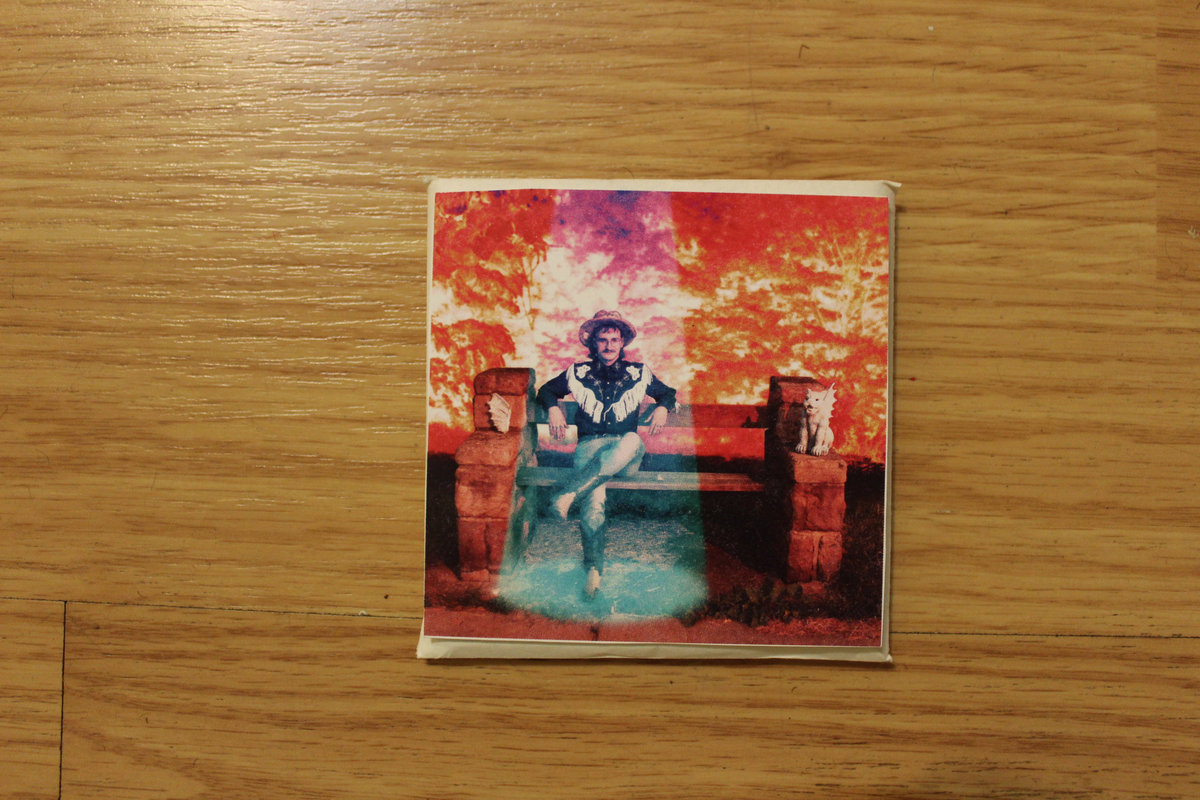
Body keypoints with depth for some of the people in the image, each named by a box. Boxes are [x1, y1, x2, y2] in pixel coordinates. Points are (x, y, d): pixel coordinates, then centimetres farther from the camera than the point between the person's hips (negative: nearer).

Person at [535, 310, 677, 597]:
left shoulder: (638, 373, 18)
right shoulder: (578, 373, 17)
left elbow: (668, 393, 30)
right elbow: (546, 390, 29)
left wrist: (663, 408, 7)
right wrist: (553, 408, 7)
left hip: (625, 452, 0)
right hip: (590, 446, 0)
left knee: (633, 440, -42)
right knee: (593, 501, -33)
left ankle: (567, 495, -47)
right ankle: (594, 568, -28)